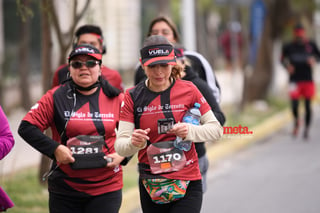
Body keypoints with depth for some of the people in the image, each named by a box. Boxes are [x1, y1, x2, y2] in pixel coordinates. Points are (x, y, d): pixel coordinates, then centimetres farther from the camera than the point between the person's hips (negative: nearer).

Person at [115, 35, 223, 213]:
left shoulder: (188, 90, -2)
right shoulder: (133, 96, 0)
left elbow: (216, 129, 2)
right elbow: (120, 146, -5)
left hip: (187, 183, -2)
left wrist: (190, 131, -18)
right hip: (150, 184, 2)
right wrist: (134, 143, -28)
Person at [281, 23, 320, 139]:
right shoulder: (289, 46, -1)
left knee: (308, 105, 4)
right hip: (295, 79, -1)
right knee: (294, 103, -11)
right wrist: (287, 65, -9)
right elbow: (283, 59, 11)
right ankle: (296, 121, 21)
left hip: (308, 79, 1)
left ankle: (306, 129, 19)